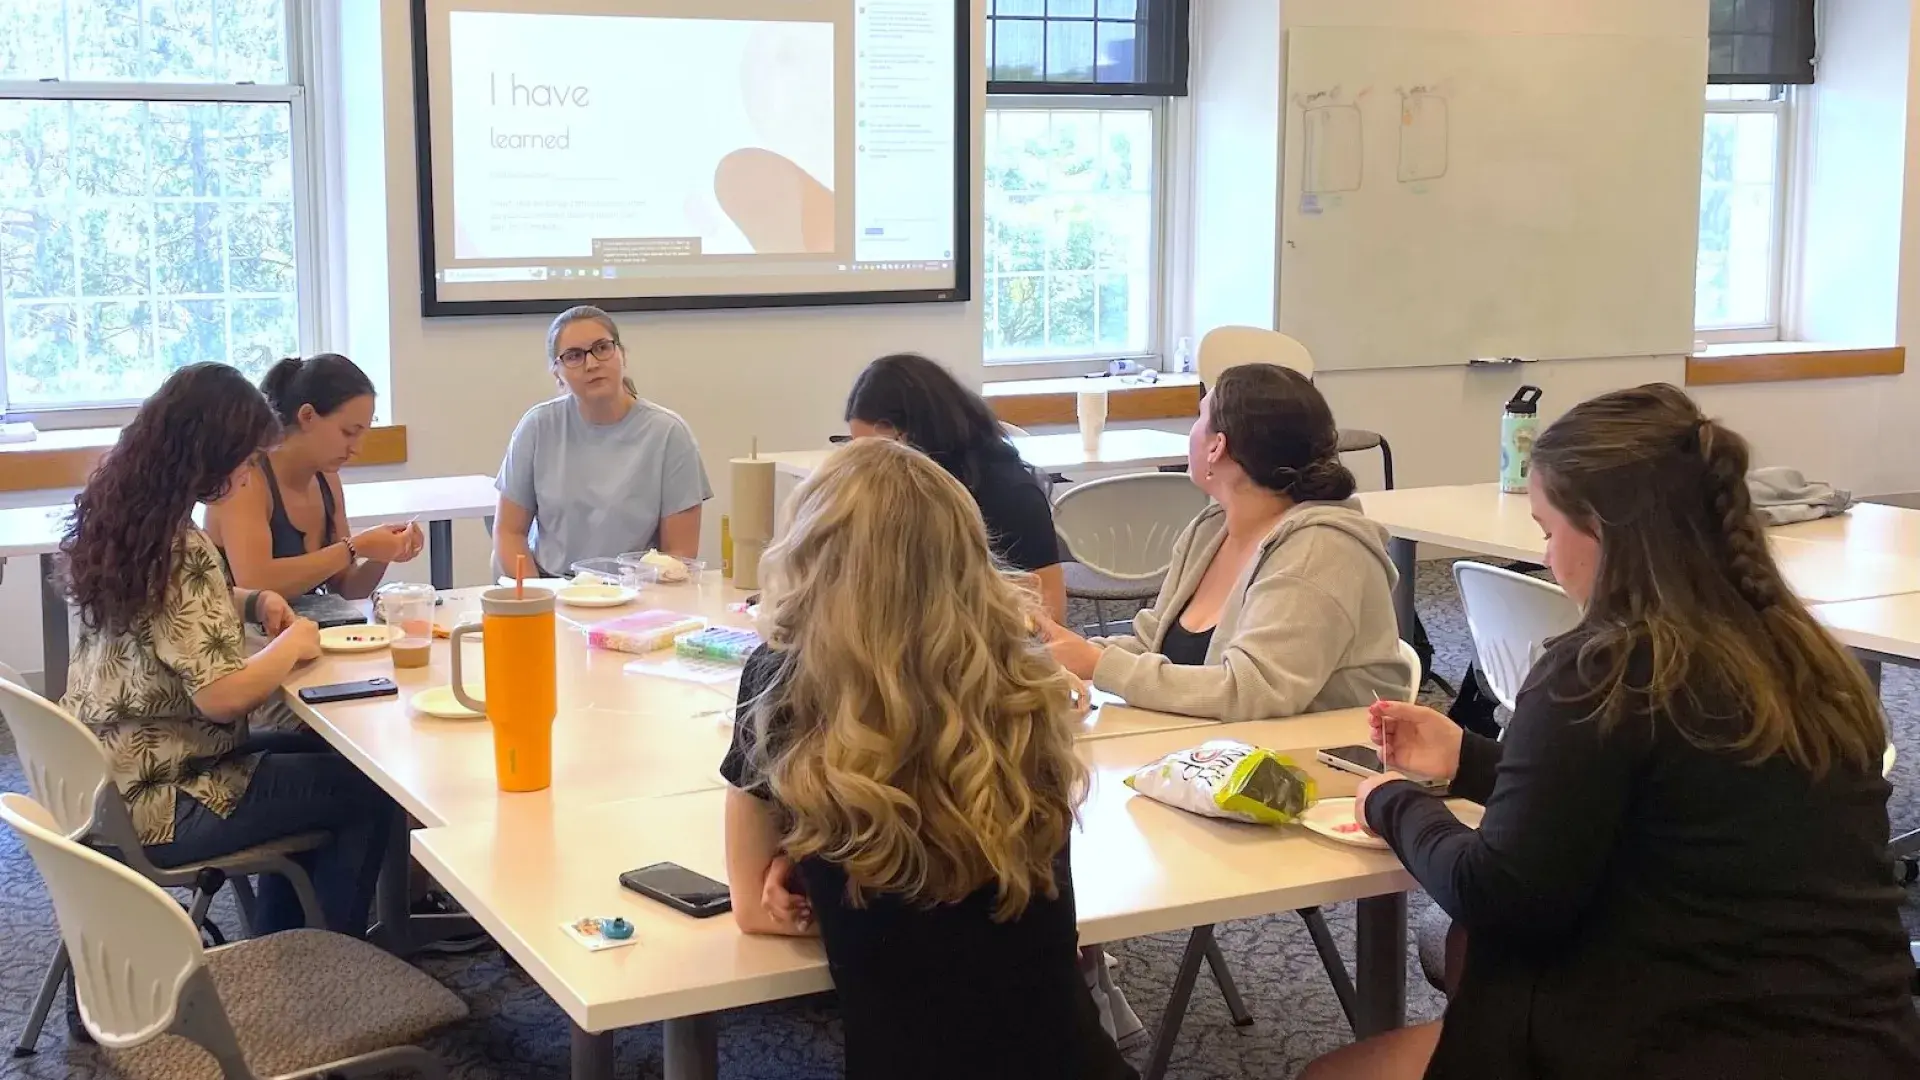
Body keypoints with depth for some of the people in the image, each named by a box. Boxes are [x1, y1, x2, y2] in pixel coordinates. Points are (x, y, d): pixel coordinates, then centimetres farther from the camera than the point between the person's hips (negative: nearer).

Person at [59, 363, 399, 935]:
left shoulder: (122, 517, 3)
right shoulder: (178, 548, -25)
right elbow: (223, 695, -29)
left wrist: (252, 602, 5)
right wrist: (293, 644, -11)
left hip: (109, 780, 10)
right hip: (161, 807, -10)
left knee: (313, 751, 25)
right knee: (368, 792, 0)